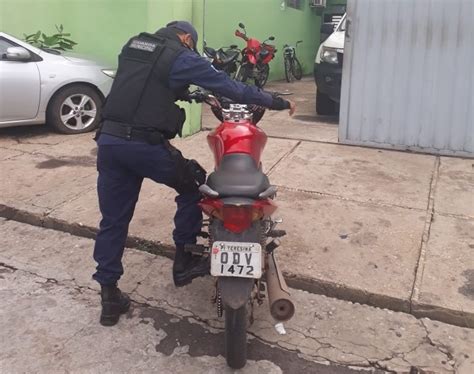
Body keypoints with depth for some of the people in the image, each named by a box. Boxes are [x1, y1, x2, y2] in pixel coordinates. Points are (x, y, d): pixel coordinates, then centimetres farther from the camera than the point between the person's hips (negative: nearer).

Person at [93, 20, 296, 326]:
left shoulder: (131, 46, 19)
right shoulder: (183, 57, 2)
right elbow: (230, 87, 2)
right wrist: (276, 102, 11)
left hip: (109, 139, 6)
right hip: (146, 145, -6)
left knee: (113, 220, 12)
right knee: (191, 188, 18)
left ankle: (110, 297, 18)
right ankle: (184, 262, 24)